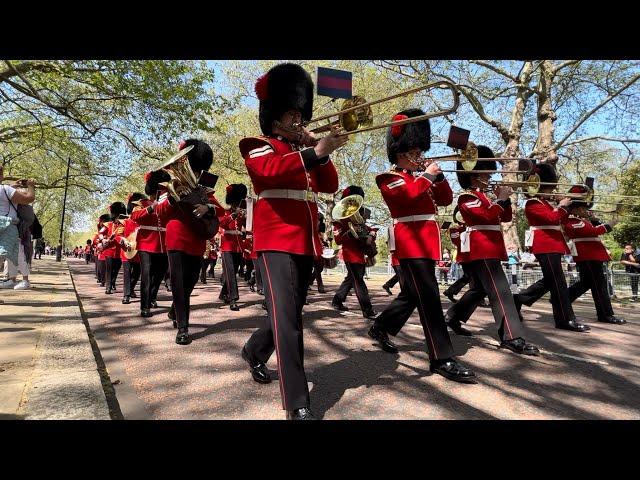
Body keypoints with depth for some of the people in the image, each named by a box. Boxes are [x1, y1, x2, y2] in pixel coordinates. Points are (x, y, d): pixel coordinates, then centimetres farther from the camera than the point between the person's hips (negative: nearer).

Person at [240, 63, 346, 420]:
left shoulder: (303, 152, 23)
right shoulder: (258, 146, 5)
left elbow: (330, 186, 12)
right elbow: (269, 170, -19)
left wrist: (322, 151, -1)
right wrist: (314, 152, -24)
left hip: (307, 241, 8)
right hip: (278, 239, -7)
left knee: (291, 311, 16)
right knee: (287, 317, -15)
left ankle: (255, 352, 42)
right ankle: (298, 405, -11)